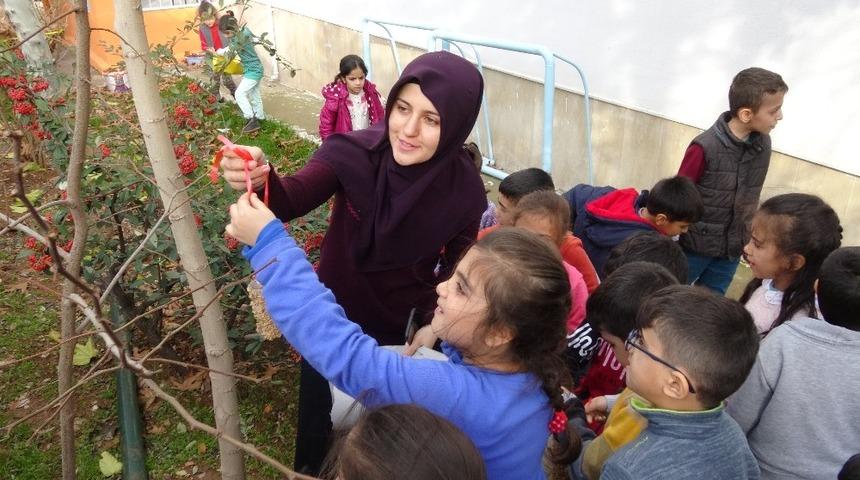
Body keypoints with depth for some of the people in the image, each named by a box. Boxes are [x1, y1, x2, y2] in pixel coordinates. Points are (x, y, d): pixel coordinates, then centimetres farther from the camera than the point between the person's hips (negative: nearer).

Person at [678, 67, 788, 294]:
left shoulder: (763, 144, -5)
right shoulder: (705, 147, -23)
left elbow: (751, 197, 6)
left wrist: (748, 238, 12)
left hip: (733, 246, 5)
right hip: (696, 243, -5)